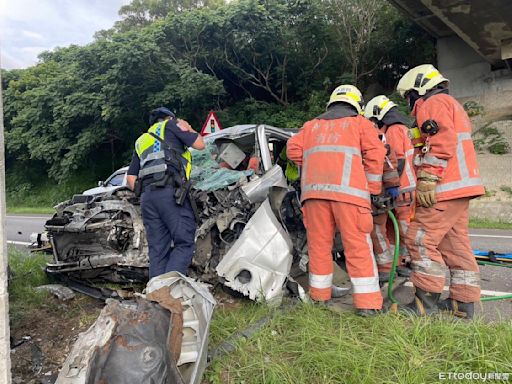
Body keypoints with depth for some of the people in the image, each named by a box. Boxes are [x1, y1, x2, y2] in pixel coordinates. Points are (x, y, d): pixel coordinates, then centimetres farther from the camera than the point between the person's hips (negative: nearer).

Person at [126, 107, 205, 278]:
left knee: (157, 250, 6)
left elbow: (131, 178, 24)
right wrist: (188, 129, 27)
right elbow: (199, 144, 11)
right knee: (184, 243, -8)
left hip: (147, 195, 6)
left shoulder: (141, 141, 32)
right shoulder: (170, 125, 16)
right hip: (171, 191, -6)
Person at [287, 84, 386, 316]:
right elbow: (375, 154, 4)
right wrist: (373, 189, 8)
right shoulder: (360, 123, 16)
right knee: (358, 246, -1)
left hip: (314, 191, 3)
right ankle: (367, 302, -1)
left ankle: (320, 295, 18)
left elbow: (293, 149, 13)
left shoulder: (311, 126, 25)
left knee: (319, 244, 9)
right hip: (348, 190, -3)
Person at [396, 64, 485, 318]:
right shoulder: (451, 105, 29)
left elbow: (442, 144, -19)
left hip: (445, 189, -11)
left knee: (421, 239, -9)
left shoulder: (433, 103, -3)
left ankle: (427, 301, -5)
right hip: (461, 187, 11)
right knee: (456, 243, 11)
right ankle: (464, 302, 16)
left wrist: (427, 179, -21)